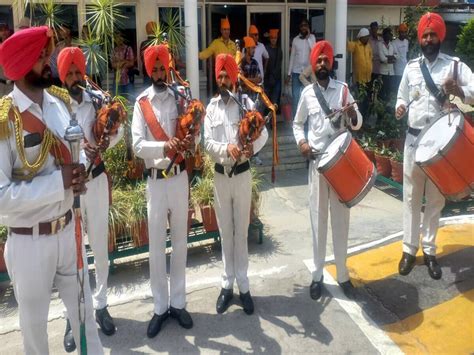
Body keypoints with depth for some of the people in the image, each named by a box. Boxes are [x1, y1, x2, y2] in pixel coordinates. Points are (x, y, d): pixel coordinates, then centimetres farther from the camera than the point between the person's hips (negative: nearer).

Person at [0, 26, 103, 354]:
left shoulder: (61, 102, 0)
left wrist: (78, 175, -10)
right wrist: (58, 182, -26)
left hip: (69, 229, 5)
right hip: (29, 241, -5)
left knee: (84, 308, 21)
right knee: (34, 321, 18)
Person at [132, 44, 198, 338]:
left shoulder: (180, 97, 4)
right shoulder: (141, 103, -3)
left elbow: (195, 133, 2)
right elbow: (137, 145, -13)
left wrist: (192, 141, -22)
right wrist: (164, 146, -31)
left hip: (180, 176, 2)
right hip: (155, 179, -2)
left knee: (180, 241, 11)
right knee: (156, 245, 6)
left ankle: (178, 303, 25)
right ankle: (160, 307, 20)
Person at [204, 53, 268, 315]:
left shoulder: (246, 103, -3)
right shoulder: (211, 107, 4)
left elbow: (263, 133, -8)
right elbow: (207, 142, -4)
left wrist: (253, 147, -29)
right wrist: (226, 148, -24)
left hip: (242, 174, -2)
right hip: (220, 175, 2)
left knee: (241, 231, 6)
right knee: (225, 231, 11)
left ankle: (243, 286, 17)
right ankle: (227, 285, 23)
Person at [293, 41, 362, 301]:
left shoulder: (343, 89, 3)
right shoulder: (307, 93, 4)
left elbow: (357, 125, 4)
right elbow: (297, 123, 15)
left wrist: (353, 115, -19)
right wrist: (301, 142, -5)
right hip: (317, 161, 0)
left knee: (341, 217, 7)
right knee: (318, 217, 6)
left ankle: (343, 274, 18)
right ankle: (318, 275, 16)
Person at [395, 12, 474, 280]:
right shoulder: (411, 67, 7)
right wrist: (400, 107, -6)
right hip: (414, 139, 2)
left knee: (435, 198, 9)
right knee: (411, 196, 8)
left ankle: (430, 250, 21)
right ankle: (410, 248, 19)